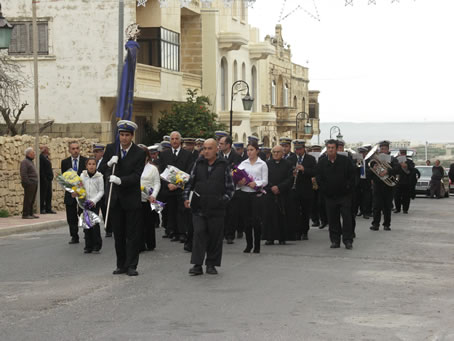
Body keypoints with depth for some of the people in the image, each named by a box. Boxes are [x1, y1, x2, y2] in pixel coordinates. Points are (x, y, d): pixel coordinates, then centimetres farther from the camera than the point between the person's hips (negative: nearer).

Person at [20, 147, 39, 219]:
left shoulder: (31, 162, 21)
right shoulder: (24, 162, -9)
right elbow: (23, 174, -17)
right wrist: (27, 183, -20)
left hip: (34, 184, 9)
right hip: (29, 184, -9)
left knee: (32, 200, 10)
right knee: (28, 200, -8)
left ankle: (30, 214, 14)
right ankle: (25, 214, -5)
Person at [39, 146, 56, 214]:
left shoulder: (46, 157, 17)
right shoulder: (41, 157, -12)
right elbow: (41, 170, -18)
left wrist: (51, 177, 15)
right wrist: (44, 178, -20)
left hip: (48, 179, 10)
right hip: (44, 180, -9)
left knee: (49, 195, 10)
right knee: (43, 195, -4)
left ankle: (48, 209, 15)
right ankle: (42, 209, 0)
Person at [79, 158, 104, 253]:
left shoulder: (99, 176, -2)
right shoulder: (82, 176, 4)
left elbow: (101, 191, -1)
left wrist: (94, 200, -12)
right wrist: (76, 193, -13)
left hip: (95, 202, -3)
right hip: (84, 202, 3)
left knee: (94, 223, -12)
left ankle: (97, 244, 0)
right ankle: (88, 246, 12)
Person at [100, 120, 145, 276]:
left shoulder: (139, 153, -8)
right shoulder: (111, 149, 4)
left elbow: (136, 176, -14)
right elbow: (101, 169, 8)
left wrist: (120, 180, -28)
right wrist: (109, 163, -13)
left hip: (131, 198, -3)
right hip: (115, 198, 4)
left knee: (132, 234, 0)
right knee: (118, 234, 11)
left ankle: (131, 266, 5)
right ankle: (121, 265, 19)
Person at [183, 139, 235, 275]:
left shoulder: (224, 166, 3)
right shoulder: (198, 164, 8)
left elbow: (230, 188, 5)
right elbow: (190, 182, 13)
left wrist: (224, 199, -9)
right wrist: (186, 198, 0)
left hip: (216, 209, -1)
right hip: (199, 208, 1)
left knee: (215, 237, 4)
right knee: (199, 234, -6)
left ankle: (211, 264, 16)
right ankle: (197, 265, -5)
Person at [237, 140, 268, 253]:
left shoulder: (262, 164, 3)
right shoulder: (243, 163, 12)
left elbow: (265, 181, -2)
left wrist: (256, 183, -19)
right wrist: (240, 182, -15)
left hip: (256, 194, -3)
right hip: (244, 194, 3)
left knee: (256, 220, -6)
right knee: (247, 220, 4)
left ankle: (257, 245, 4)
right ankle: (249, 244, 15)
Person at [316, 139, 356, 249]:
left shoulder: (345, 160, -2)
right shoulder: (322, 162, 4)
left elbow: (352, 175, 0)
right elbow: (319, 178, 7)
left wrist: (348, 188, -6)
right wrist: (325, 190, -1)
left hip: (344, 195, -2)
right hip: (330, 195, 2)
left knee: (346, 217, -5)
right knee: (332, 219, 4)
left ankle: (348, 240, 0)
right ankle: (335, 241, 12)